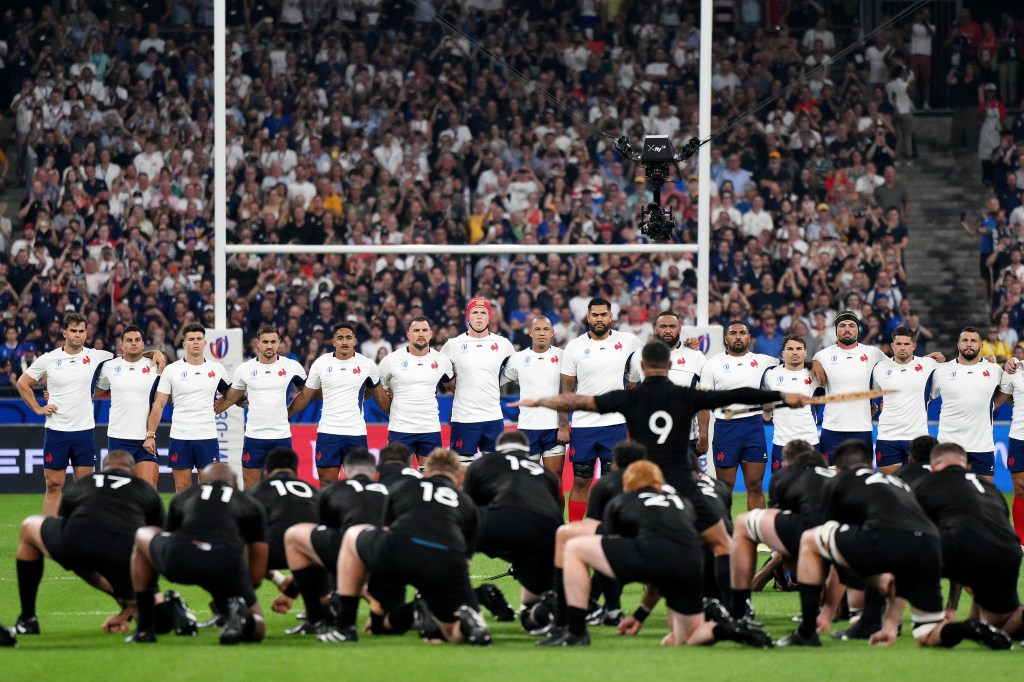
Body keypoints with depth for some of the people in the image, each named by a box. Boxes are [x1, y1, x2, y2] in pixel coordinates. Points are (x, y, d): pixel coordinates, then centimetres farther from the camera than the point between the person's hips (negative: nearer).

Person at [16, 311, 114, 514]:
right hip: (56, 431, -1)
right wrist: (37, 408, 3)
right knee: (53, 486, 1)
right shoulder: (48, 359, 0)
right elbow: (23, 383, 12)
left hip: (84, 430, 1)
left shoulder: (95, 357, 1)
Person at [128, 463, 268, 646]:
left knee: (142, 536, 36)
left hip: (179, 561, 1)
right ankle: (236, 610, -18)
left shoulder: (182, 497, 35)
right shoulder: (252, 505, 31)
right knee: (256, 629, 22)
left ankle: (144, 629, 28)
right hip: (228, 563, -1)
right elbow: (258, 568, 28)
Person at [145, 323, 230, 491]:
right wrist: (150, 435, -5)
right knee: (182, 488, 1)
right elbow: (158, 405, 1)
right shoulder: (171, 370, 0)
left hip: (207, 437, 1)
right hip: (180, 438, -1)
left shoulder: (217, 369, 5)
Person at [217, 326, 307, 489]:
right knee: (249, 486, 2)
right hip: (254, 437, 1)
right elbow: (230, 398, 14)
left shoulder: (292, 367, 0)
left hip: (282, 437, -1)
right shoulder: (245, 369, 3)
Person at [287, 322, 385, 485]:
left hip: (356, 433, -1)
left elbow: (381, 398, 12)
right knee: (327, 482, 0)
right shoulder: (321, 363, 3)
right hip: (327, 432, 1)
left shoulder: (366, 364, 1)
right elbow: (305, 396, 11)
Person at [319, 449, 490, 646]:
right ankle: (466, 619, -17)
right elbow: (465, 559, 34)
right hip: (449, 563, 0)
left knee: (353, 536, 32)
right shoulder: (468, 504, 30)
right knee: (457, 633, 21)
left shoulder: (404, 487, 30)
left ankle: (344, 627, 27)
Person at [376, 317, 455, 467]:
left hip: (431, 428, 2)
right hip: (400, 430, -2)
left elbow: (450, 382, 22)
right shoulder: (392, 360, -3)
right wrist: (392, 411, 8)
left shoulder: (441, 360, 4)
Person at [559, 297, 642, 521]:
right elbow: (567, 388, 3)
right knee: (580, 482, 4)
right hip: (582, 425, 0)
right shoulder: (574, 347, 0)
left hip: (615, 424, 0)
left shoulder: (627, 342, 0)